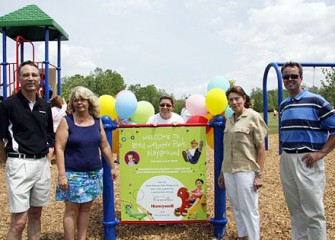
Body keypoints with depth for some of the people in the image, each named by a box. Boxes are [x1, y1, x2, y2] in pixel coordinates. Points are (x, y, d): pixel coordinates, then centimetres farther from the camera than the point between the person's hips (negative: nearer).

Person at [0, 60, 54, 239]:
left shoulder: (45, 106, 9)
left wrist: (43, 155, 11)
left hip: (42, 163, 5)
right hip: (19, 164, -5)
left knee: (36, 214, 15)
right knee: (19, 222, -6)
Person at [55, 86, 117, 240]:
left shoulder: (97, 121, 6)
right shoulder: (66, 121, -6)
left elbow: (105, 147, 12)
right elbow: (59, 149, -10)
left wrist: (112, 167, 13)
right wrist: (62, 175, -16)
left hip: (94, 173, 4)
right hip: (73, 174, -4)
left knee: (86, 208, 11)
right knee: (72, 209, 1)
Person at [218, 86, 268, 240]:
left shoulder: (253, 116, -4)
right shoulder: (229, 120, 13)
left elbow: (261, 148, -7)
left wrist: (259, 175, -11)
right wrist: (222, 172, 17)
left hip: (246, 170, -6)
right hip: (228, 171, 6)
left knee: (249, 209, -1)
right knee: (236, 207, 14)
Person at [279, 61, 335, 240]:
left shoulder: (316, 101, -6)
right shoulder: (283, 105, 14)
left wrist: (321, 153, -15)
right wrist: (283, 152, 13)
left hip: (307, 162, -6)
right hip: (286, 161, 6)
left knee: (313, 212, -2)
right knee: (295, 210, 15)